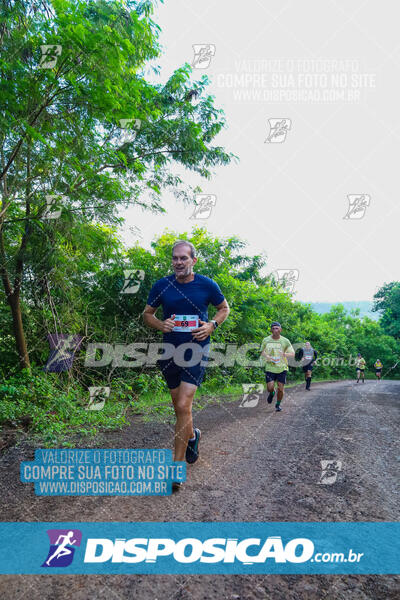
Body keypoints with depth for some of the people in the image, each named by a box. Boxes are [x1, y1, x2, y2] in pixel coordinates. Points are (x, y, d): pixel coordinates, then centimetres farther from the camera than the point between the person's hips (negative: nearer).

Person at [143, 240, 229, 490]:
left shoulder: (207, 285, -4)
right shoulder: (162, 286, 0)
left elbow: (224, 308, 12)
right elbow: (147, 313, 11)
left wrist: (212, 325, -7)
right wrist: (160, 324, -10)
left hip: (196, 350, -3)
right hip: (169, 350, 3)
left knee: (183, 406, -13)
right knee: (179, 406, 16)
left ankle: (178, 464, 2)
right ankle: (192, 436, 47)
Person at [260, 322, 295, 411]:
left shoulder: (285, 341, -3)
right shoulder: (266, 340, 0)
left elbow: (293, 353, 0)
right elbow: (262, 352, 13)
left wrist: (285, 354, -22)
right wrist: (266, 356, -10)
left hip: (282, 368, 0)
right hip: (270, 368, 0)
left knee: (280, 388, 0)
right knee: (270, 387, -11)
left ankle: (278, 404, 26)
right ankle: (272, 393, 27)